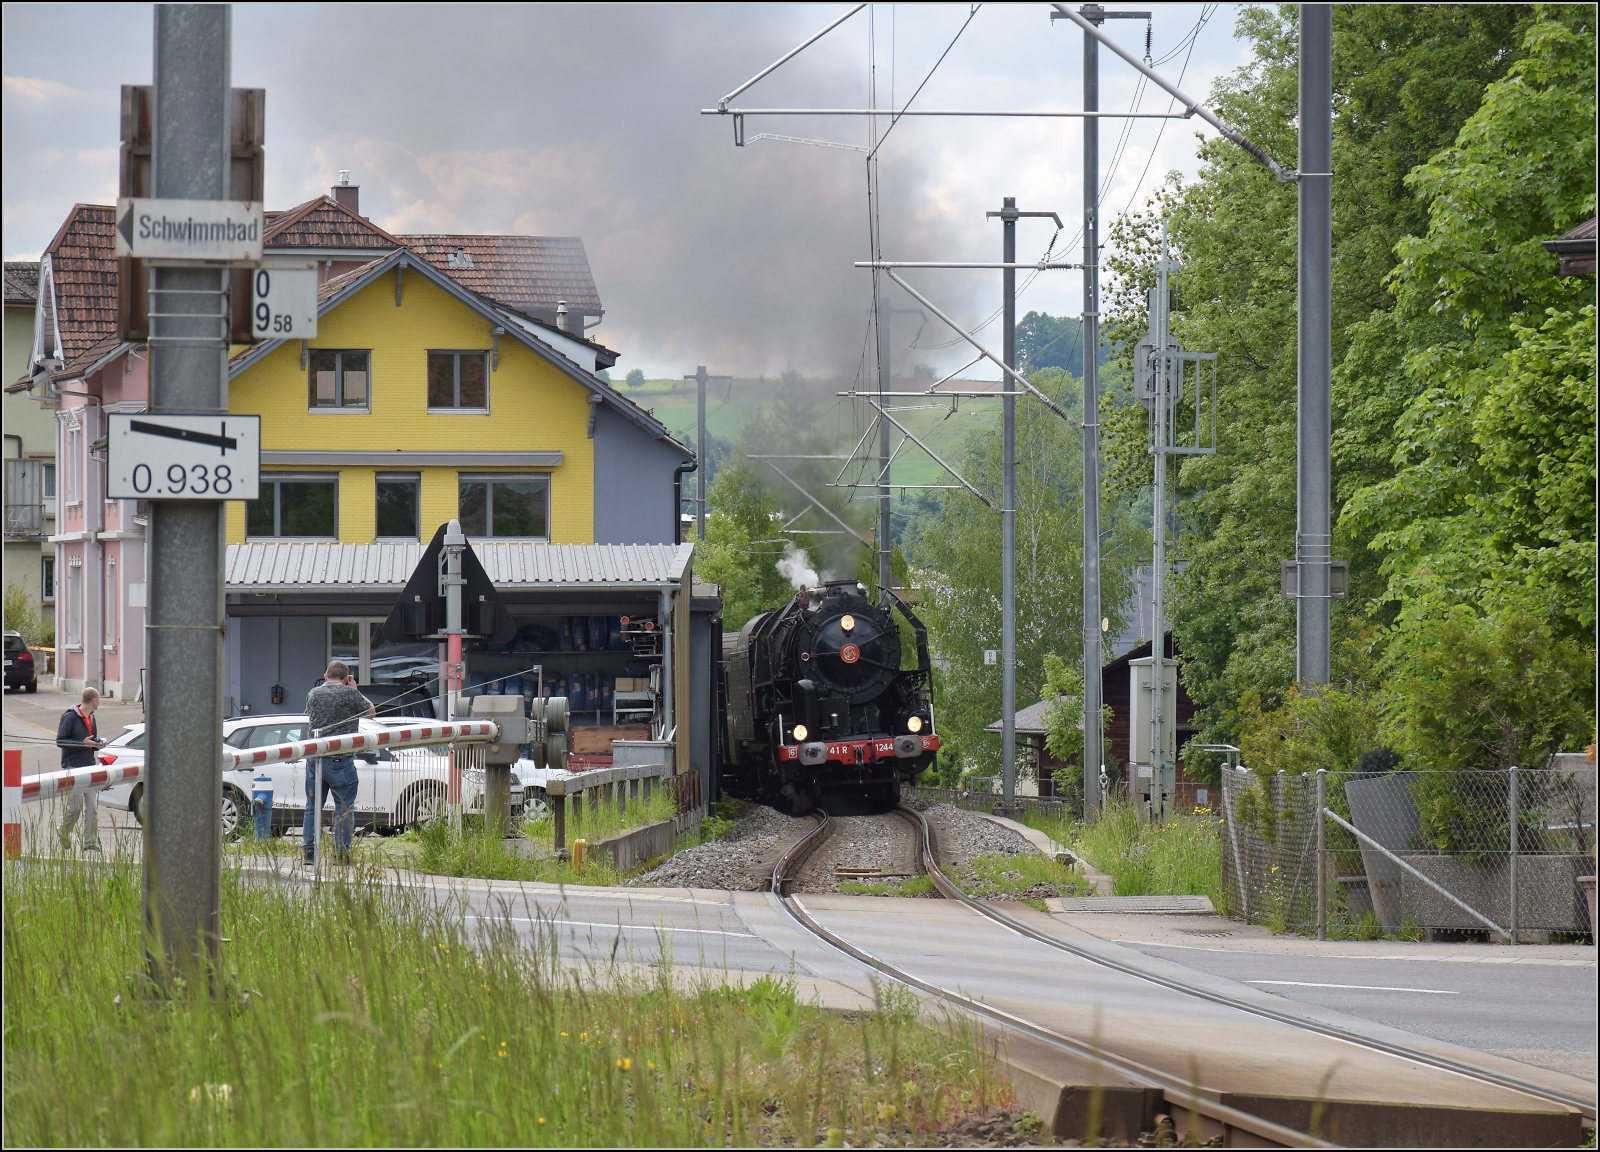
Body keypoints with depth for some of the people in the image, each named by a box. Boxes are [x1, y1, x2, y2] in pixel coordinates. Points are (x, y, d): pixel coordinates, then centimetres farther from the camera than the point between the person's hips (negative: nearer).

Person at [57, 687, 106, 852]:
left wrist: (97, 744, 4)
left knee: (93, 807, 0)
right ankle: (63, 836, 17)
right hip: (73, 767, -7)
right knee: (74, 807, -5)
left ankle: (90, 842, 2)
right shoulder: (70, 717, -9)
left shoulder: (91, 717, 16)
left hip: (89, 766, 7)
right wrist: (83, 743, -18)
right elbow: (60, 741, -12)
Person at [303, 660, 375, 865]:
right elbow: (371, 711, 6)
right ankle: (341, 853, 0)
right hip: (341, 760, -4)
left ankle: (309, 852, 10)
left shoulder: (314, 693, 7)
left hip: (315, 757, 4)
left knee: (313, 807, 11)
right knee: (344, 807, 2)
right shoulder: (349, 693, -7)